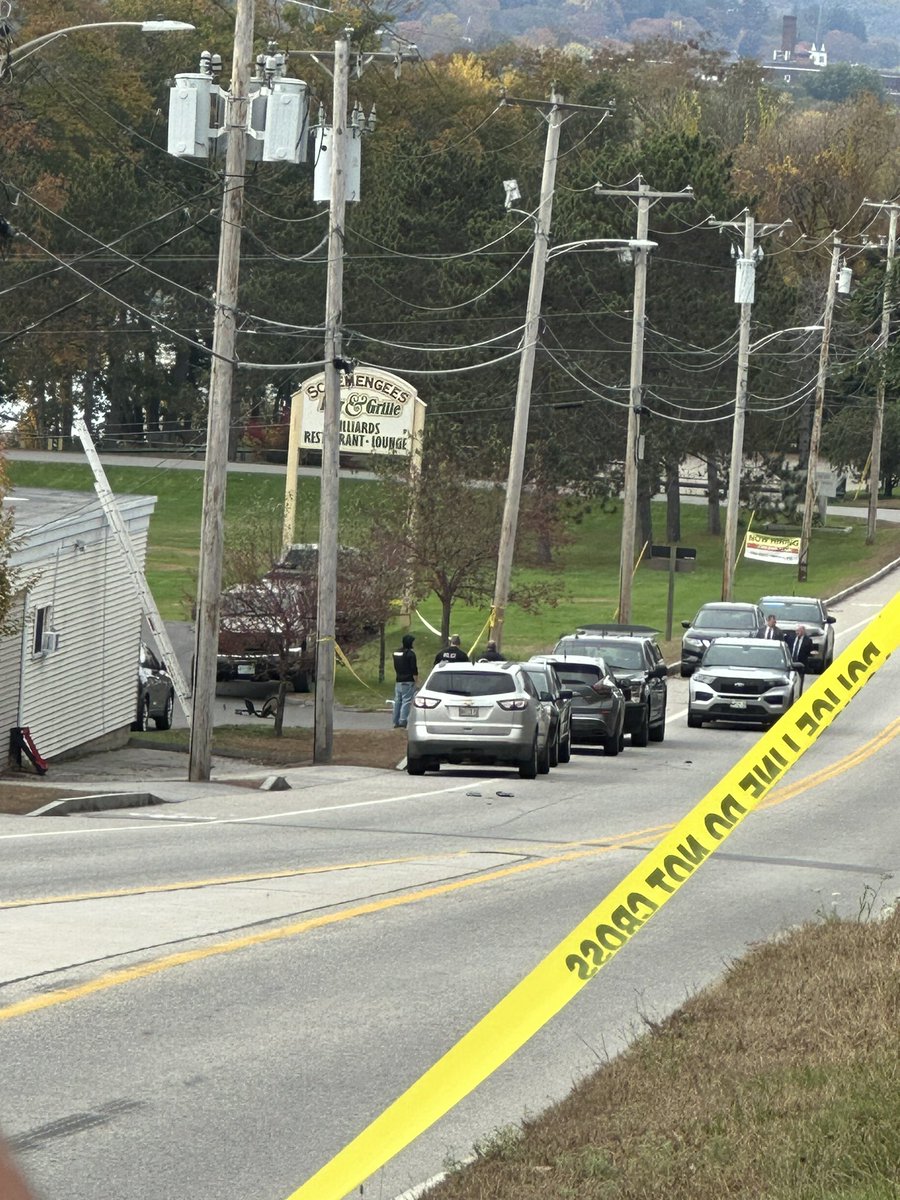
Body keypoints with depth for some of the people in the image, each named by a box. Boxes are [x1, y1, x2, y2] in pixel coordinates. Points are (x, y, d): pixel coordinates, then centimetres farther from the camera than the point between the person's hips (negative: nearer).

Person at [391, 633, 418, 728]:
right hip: (408, 682, -7)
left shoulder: (396, 653, 10)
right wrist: (415, 678, -4)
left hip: (398, 681, 7)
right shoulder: (410, 654, -13)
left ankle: (396, 722, 14)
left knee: (397, 701, 12)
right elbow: (414, 669, -14)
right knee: (406, 701, -6)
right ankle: (403, 722, -12)